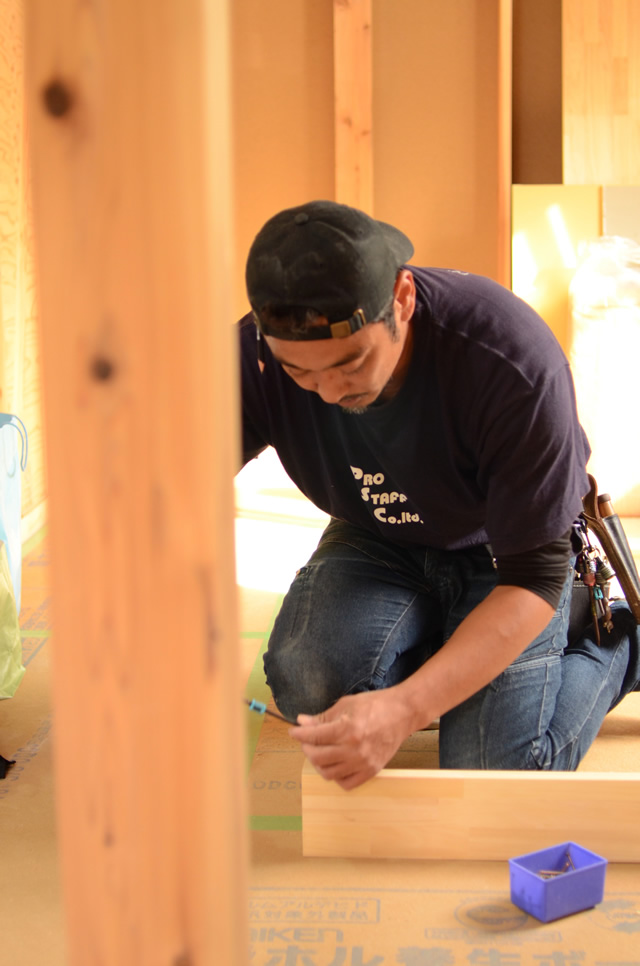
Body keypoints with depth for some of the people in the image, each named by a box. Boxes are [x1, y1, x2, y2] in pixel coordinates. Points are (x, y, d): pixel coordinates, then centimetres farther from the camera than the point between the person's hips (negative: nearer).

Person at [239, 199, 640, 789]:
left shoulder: (514, 362, -36)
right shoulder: (255, 360, -27)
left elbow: (534, 579, -31)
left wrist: (404, 710, -42)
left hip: (500, 547, -3)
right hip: (378, 541, 3)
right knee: (308, 682, -27)